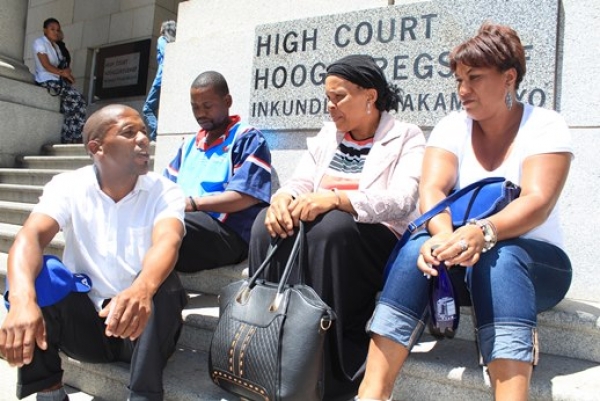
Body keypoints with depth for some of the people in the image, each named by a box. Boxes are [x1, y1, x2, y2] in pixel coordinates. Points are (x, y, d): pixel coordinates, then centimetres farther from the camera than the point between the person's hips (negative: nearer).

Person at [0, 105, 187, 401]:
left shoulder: (164, 192, -10)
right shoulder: (68, 186, -6)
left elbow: (167, 242, -30)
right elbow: (30, 237, -23)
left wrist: (143, 288, -53)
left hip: (141, 328, -1)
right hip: (82, 321, 2)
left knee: (163, 284, -32)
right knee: (29, 275, -22)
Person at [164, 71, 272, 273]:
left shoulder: (247, 138, 3)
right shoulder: (189, 143, 26)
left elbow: (245, 197, -10)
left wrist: (192, 203, -15)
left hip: (229, 233, -6)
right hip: (185, 223, 7)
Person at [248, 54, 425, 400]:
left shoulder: (407, 138, -2)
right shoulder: (327, 135, 15)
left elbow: (402, 201, -19)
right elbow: (300, 183, 5)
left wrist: (335, 198, -33)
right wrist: (283, 198, -20)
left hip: (381, 245, -4)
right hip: (327, 232, 5)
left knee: (333, 226, -36)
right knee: (269, 225, -24)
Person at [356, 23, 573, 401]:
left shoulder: (546, 126, -6)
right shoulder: (452, 127, 2)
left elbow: (538, 202, -22)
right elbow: (432, 190, -14)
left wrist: (482, 232, -42)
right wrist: (445, 234, -36)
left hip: (533, 262, -1)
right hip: (460, 259, 2)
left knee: (497, 257, -36)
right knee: (418, 248, -30)